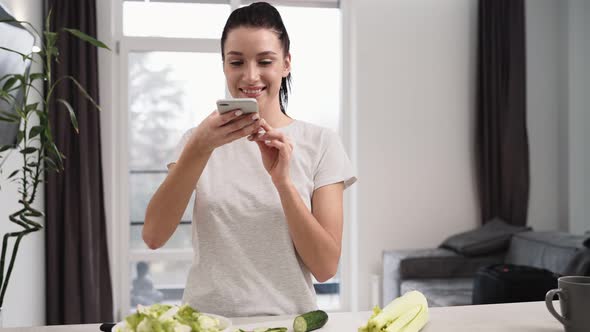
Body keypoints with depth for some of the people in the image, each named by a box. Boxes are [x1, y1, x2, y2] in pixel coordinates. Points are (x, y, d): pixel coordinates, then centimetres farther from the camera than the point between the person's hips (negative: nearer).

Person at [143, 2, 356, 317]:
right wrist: (199, 148, -19)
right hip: (205, 318, 0)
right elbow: (153, 236, -8)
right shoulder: (199, 138, 5)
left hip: (287, 317, 0)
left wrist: (283, 181, -18)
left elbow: (326, 267, -6)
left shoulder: (321, 143, 0)